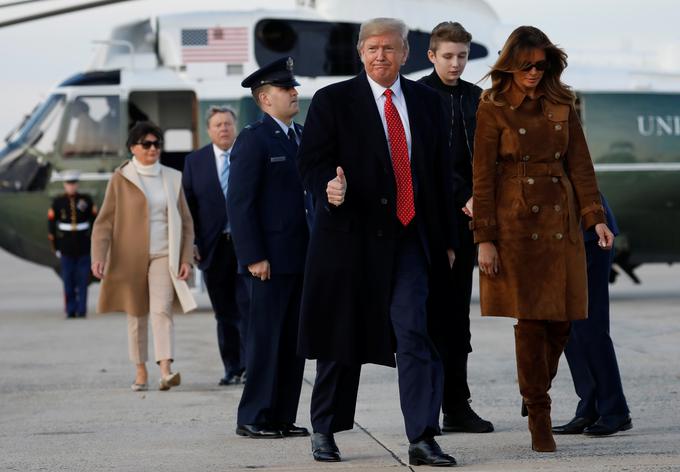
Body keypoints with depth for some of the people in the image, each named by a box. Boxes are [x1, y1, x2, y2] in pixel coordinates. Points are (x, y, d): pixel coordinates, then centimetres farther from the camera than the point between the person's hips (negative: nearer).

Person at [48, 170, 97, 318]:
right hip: (66, 249, 0)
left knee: (83, 281, -1)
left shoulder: (86, 200, 2)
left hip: (84, 249, 0)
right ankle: (70, 311, 6)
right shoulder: (58, 202, 1)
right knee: (68, 282, 1)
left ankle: (82, 311, 3)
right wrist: (55, 247, 1)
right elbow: (51, 225, 3)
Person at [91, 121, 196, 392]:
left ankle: (166, 372, -27)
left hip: (164, 256, 0)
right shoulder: (121, 179, 2)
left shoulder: (172, 179, 9)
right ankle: (141, 372, 18)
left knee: (161, 310, -16)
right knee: (137, 315, 6)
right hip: (130, 256, 0)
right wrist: (99, 256, -14)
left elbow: (186, 222, 12)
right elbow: (104, 222, -1)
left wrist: (186, 258, 2)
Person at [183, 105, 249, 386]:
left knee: (248, 307, -10)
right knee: (224, 313, 7)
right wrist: (190, 244, -1)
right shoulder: (194, 162, 8)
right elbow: (188, 205, 7)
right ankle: (232, 368, 13)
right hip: (214, 247, 2)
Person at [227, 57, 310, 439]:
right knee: (266, 339, -4)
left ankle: (283, 417, 15)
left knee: (295, 339, 9)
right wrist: (253, 257, -17)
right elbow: (240, 202, -12)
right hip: (271, 258, -7)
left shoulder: (303, 136, 14)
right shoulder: (253, 140, -8)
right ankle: (253, 419, 3)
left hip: (303, 257, 7)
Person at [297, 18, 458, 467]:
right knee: (342, 336, 7)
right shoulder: (333, 101, 1)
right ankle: (324, 430, 24)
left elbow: (441, 172, 15)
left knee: (414, 333, -10)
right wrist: (330, 188, -26)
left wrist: (446, 238, 14)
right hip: (351, 235, -2)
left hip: (409, 236, 2)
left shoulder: (426, 101, 11)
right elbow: (312, 162, -3)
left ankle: (422, 438, -12)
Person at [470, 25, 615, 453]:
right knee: (531, 321, -3)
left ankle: (537, 390, 25)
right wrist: (484, 239, -9)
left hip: (561, 221, 4)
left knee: (563, 318, 2)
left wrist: (595, 217, -3)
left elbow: (580, 164, 8)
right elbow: (483, 177, -4)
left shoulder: (561, 104, 8)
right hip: (517, 223, -4)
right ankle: (538, 416, 6)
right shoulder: (493, 109, -3)